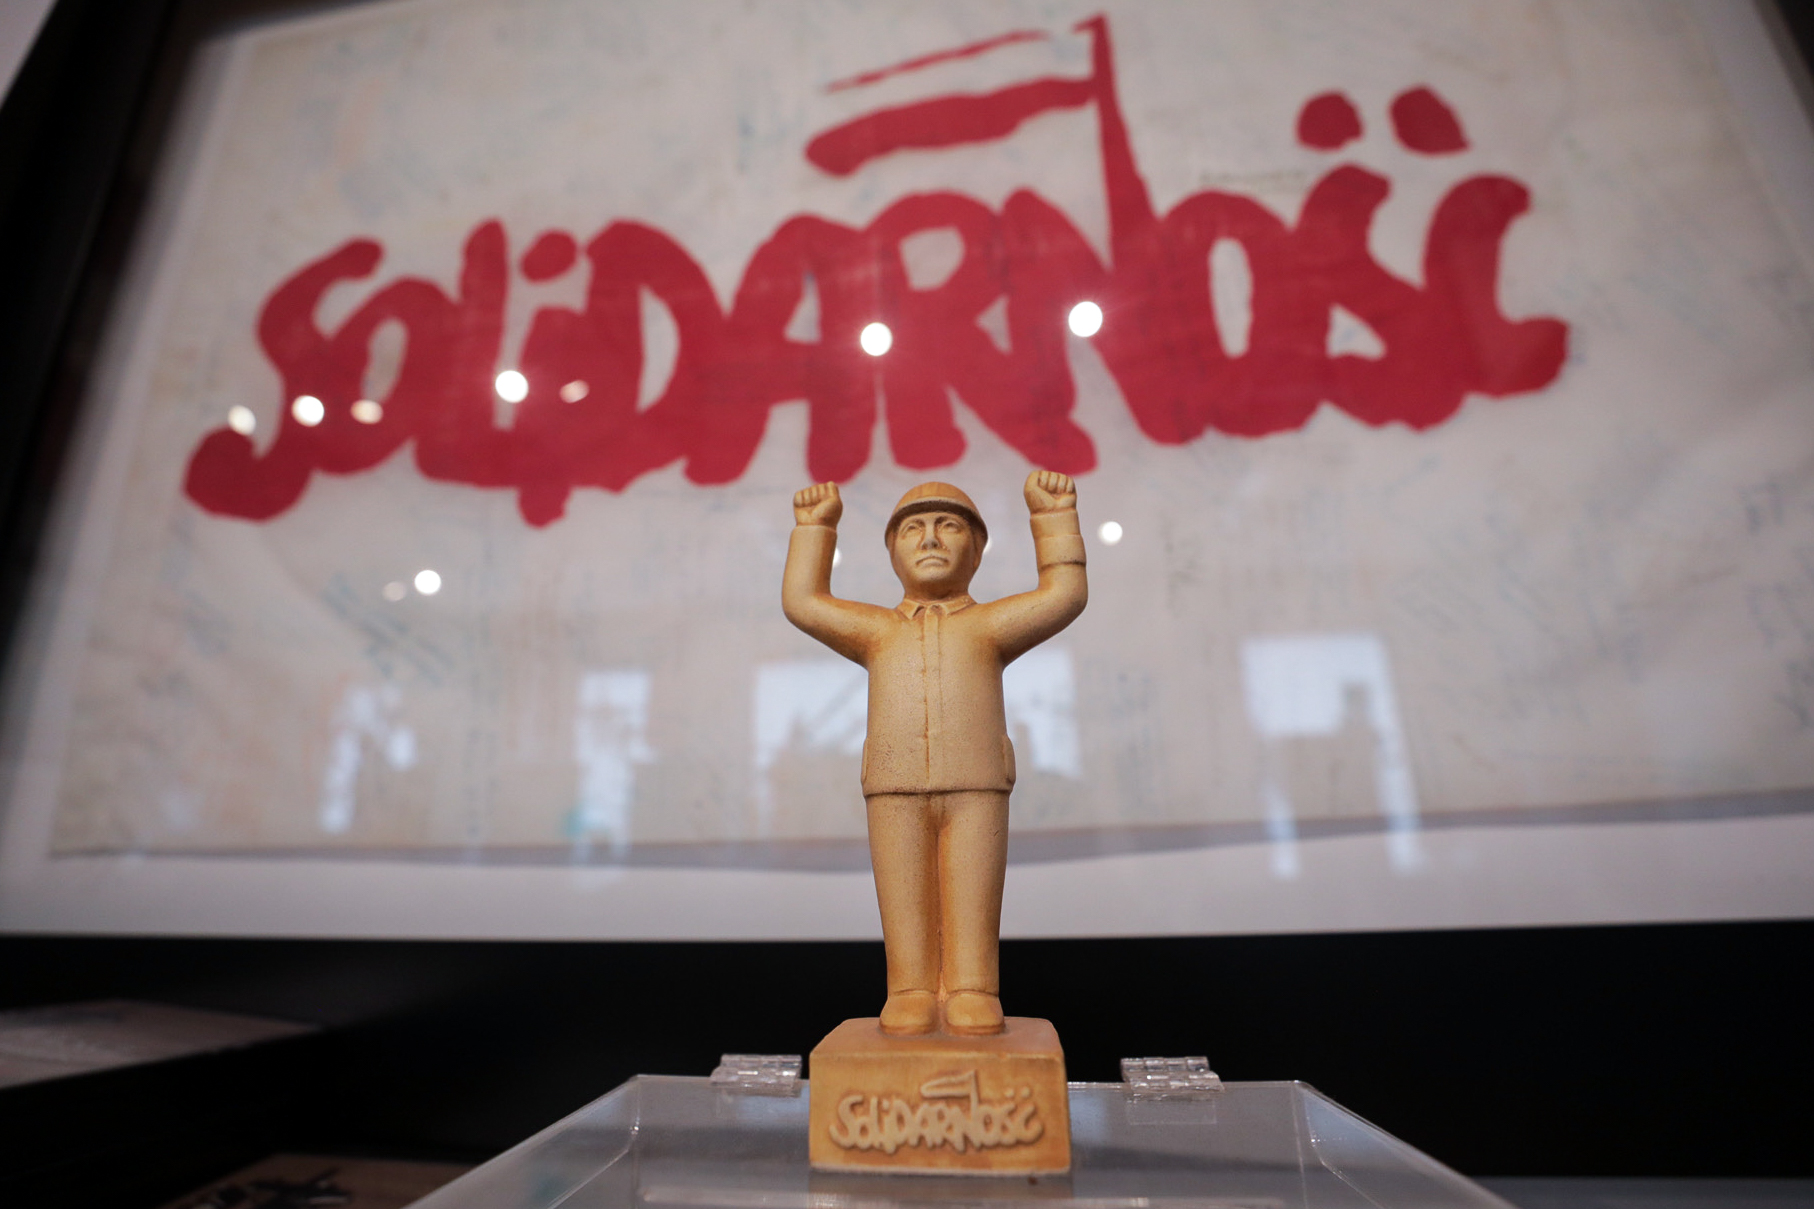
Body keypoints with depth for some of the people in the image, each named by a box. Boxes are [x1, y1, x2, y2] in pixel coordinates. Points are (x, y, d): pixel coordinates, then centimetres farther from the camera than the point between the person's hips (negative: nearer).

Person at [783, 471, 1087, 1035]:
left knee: (972, 906, 0)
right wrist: (815, 526, 15)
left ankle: (972, 990, 11)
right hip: (894, 790, 1)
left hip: (975, 785, -1)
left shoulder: (987, 625, 11)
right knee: (904, 906, 2)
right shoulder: (879, 631, 16)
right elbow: (802, 601, 14)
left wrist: (1053, 516, 5)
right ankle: (910, 991, 13)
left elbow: (1065, 592, 5)